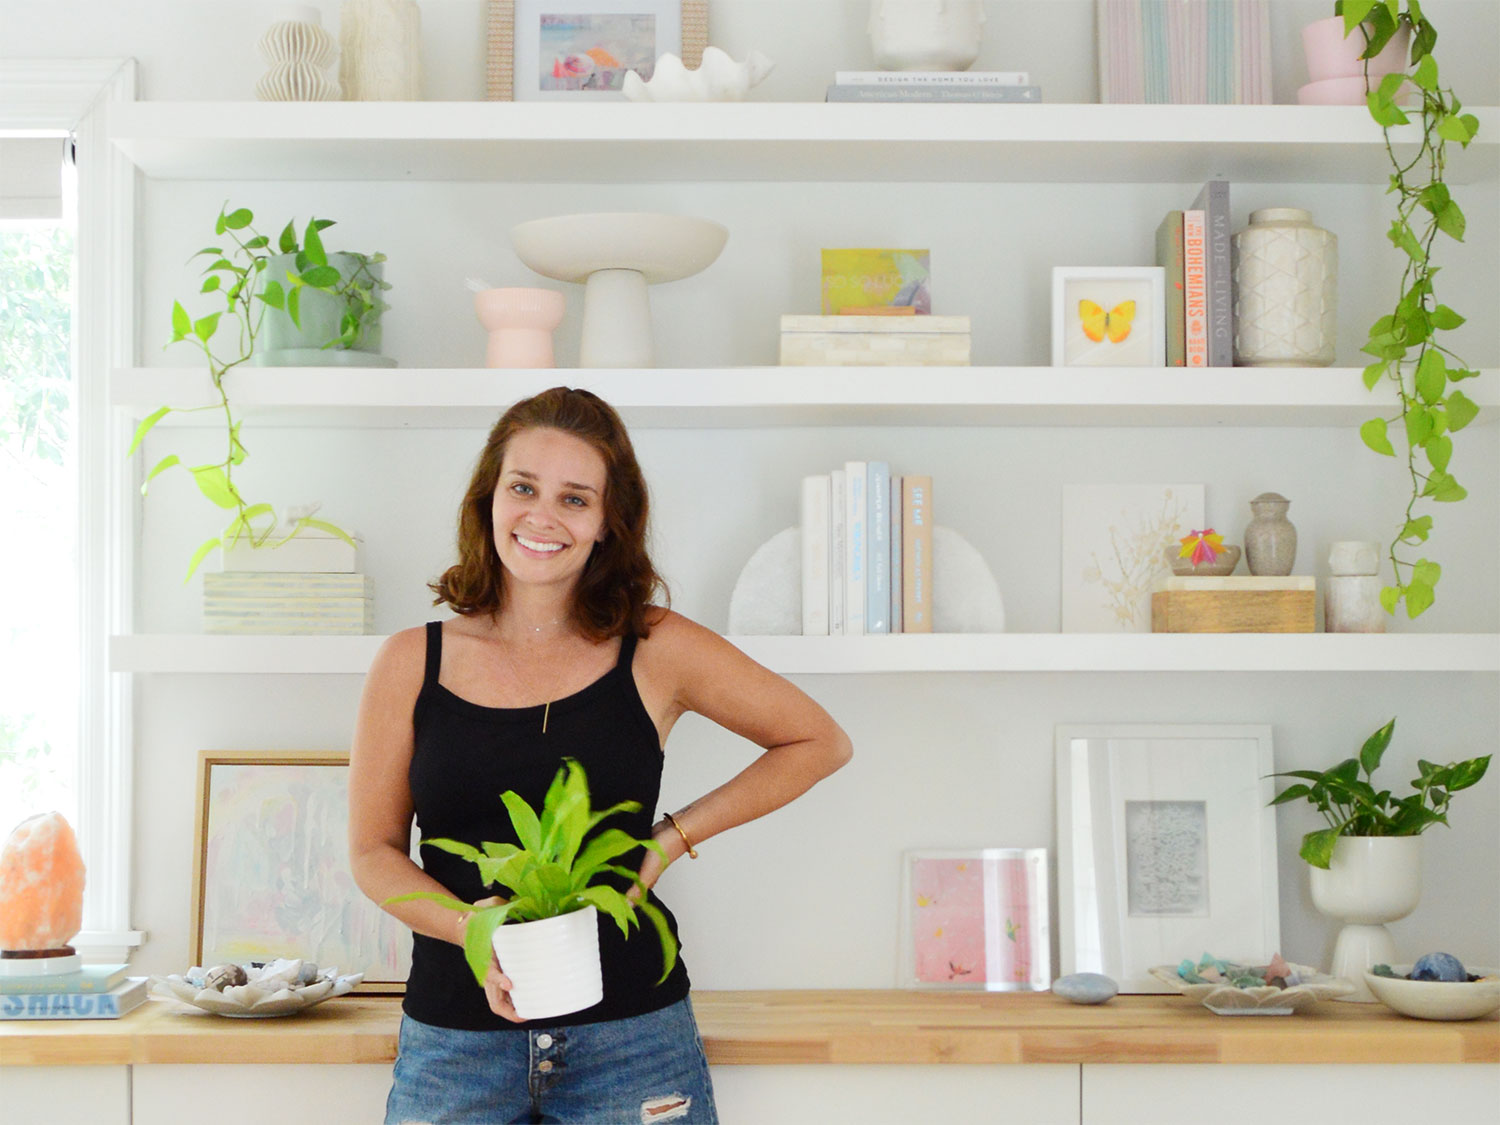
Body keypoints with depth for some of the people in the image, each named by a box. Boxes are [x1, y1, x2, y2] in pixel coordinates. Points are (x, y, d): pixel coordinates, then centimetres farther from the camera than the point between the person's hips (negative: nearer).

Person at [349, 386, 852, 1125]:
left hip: (629, 1034, -1)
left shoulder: (656, 652, -2)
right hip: (453, 1032, 1)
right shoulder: (410, 665, 2)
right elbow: (374, 851, 5)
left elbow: (819, 744, 7)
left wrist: (672, 839, -2)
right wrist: (472, 928, -14)